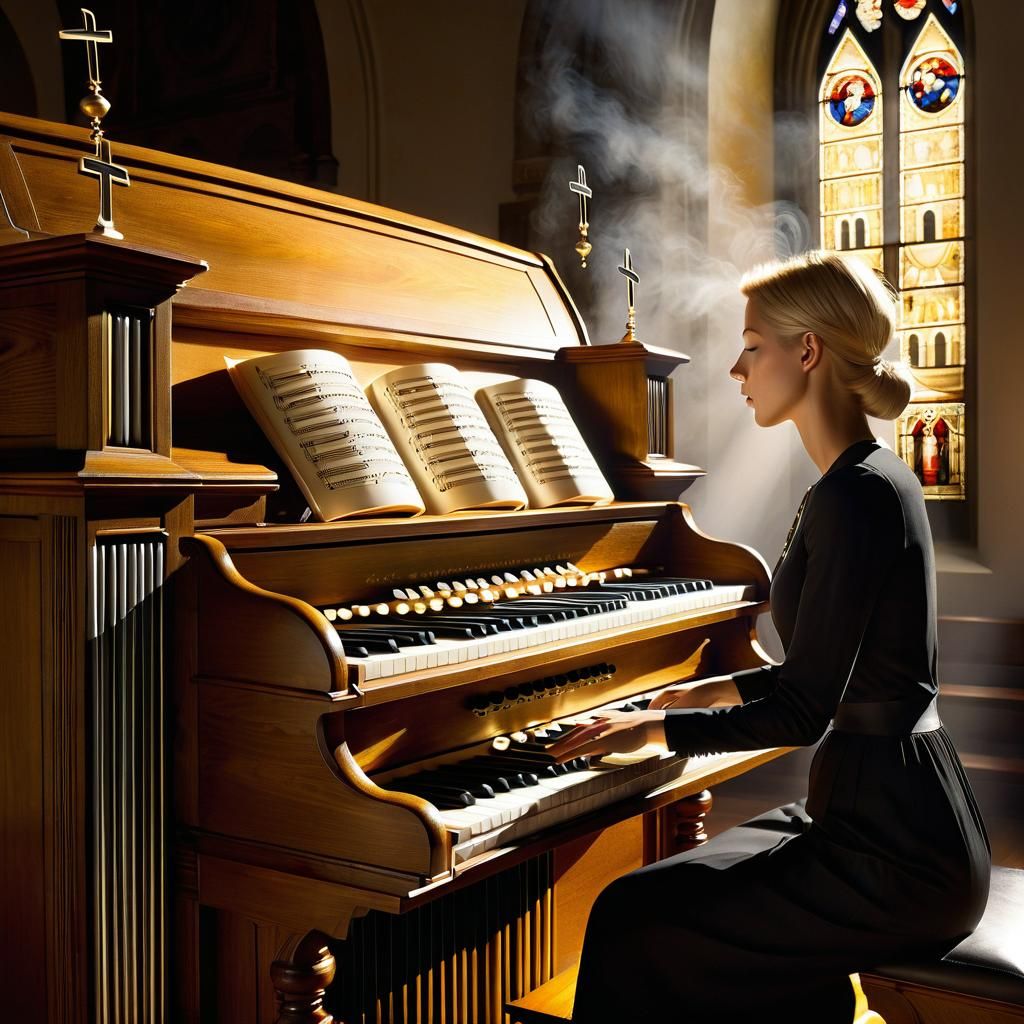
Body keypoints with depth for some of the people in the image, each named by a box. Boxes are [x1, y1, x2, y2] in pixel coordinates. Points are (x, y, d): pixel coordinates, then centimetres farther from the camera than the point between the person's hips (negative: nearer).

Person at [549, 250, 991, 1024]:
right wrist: (714, 692, 22)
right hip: (905, 817, 10)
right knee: (678, 884, 18)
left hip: (896, 857, -10)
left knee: (632, 925, -7)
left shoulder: (853, 497, -22)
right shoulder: (880, 478, 8)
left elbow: (805, 711, -21)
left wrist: (659, 727, -10)